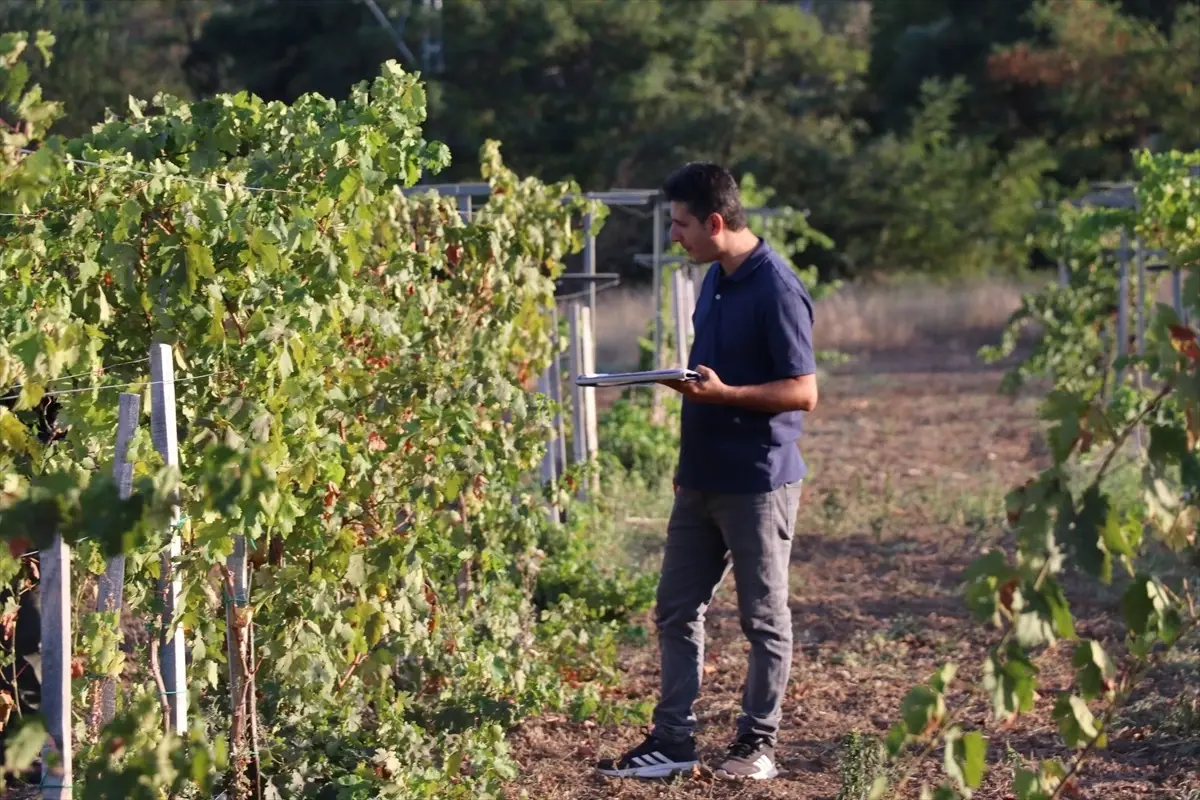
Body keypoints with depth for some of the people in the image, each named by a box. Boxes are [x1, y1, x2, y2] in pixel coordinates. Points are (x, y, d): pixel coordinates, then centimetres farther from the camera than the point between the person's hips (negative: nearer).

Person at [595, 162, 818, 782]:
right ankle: (673, 740, 16)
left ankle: (757, 743, 14)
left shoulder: (776, 290, -17)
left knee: (764, 618, 5)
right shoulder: (715, 279, 11)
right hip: (702, 477, 9)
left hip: (758, 481, -9)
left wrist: (721, 393, -27)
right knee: (676, 610, 9)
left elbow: (803, 392, -19)